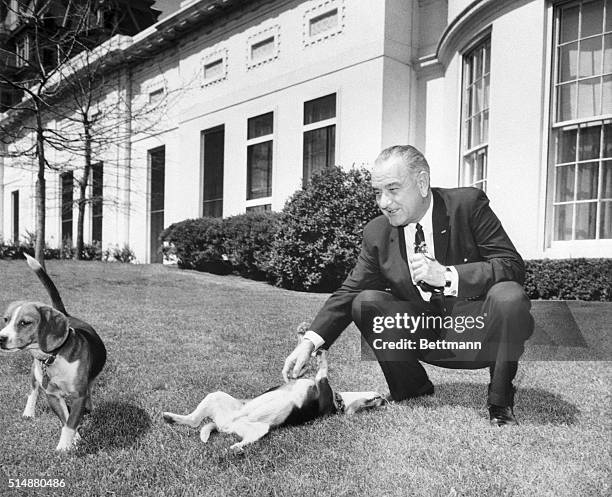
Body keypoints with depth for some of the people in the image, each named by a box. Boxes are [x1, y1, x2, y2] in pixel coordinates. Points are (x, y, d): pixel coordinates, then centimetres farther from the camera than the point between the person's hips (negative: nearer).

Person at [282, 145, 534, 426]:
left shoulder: (468, 204, -13)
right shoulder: (376, 233, -3)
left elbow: (513, 267, -18)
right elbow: (349, 292, -1)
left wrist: (447, 276, -32)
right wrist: (310, 341, -16)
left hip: (479, 330, -3)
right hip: (424, 337, 3)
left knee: (508, 296, -32)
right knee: (366, 302, -14)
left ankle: (500, 403, -9)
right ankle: (413, 393, 5)